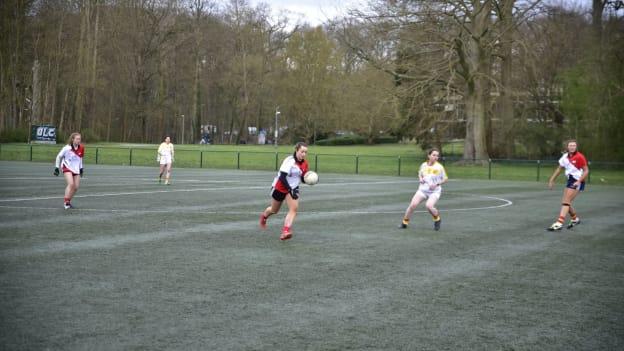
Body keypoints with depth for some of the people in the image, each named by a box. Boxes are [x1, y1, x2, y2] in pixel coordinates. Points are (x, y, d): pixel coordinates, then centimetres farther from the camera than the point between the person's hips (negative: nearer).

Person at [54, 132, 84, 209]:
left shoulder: (81, 148, -2)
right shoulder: (67, 148, -16)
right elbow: (59, 157, -3)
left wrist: (81, 168, 16)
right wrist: (57, 168, -1)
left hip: (76, 169, 6)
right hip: (67, 168, -5)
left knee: (76, 187, 1)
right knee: (71, 184, -24)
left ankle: (68, 201, 19)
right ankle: (66, 202, -19)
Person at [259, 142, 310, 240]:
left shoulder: (304, 164, -4)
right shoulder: (289, 161, -24)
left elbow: (303, 178, 7)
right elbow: (282, 177, -29)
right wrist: (290, 190, -35)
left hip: (293, 189, 4)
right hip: (280, 188, -4)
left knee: (294, 208, -21)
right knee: (274, 210, 15)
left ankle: (285, 231, -29)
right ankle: (264, 216, 50)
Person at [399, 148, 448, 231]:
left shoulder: (439, 167, -7)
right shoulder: (423, 165, 3)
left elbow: (445, 179, 1)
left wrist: (437, 184, -14)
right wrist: (420, 178, 0)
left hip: (434, 191, -3)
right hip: (423, 189, 3)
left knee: (429, 206, -28)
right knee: (413, 204, -14)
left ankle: (437, 219, 3)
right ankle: (404, 222, 5)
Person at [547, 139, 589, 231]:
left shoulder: (579, 157, -15)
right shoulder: (565, 157, 4)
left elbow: (586, 171, -14)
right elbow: (559, 169, 15)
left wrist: (579, 181, -25)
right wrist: (551, 180, 11)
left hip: (577, 181, -7)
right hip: (570, 180, 7)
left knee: (566, 202, -15)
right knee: (565, 202, 10)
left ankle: (559, 223, -20)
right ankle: (575, 219, 33)